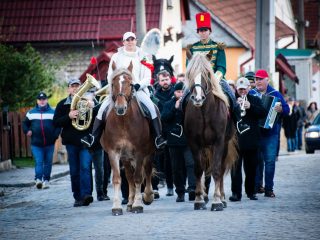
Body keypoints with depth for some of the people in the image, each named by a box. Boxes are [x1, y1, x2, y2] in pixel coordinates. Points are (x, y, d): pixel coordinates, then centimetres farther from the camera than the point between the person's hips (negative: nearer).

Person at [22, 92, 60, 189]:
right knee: (38, 162, -12)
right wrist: (27, 131, 0)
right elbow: (25, 123, 19)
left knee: (48, 163, 6)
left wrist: (55, 135, -6)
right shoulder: (31, 113, 10)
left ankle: (46, 180, 12)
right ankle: (38, 179, -24)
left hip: (49, 144, 1)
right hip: (36, 144, -1)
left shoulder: (53, 112, 7)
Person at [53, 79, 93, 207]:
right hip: (71, 141, 2)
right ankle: (78, 197, 12)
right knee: (74, 171, 6)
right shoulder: (63, 104, 8)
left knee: (85, 167, -15)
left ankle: (86, 194, -24)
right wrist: (69, 116, -14)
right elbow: (56, 122, 2)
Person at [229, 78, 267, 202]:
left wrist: (251, 107, -15)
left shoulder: (255, 100, 11)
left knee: (251, 167, 9)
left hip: (252, 139, 2)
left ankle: (251, 191, 20)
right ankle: (236, 192, -8)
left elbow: (263, 113, -2)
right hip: (235, 139, -2)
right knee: (236, 167, -7)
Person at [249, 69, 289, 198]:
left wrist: (281, 109, -20)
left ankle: (269, 188, -1)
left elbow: (286, 109, 1)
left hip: (271, 133, -1)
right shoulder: (250, 93, 11)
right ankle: (257, 186, 18)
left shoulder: (275, 94, 6)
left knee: (270, 160, -5)